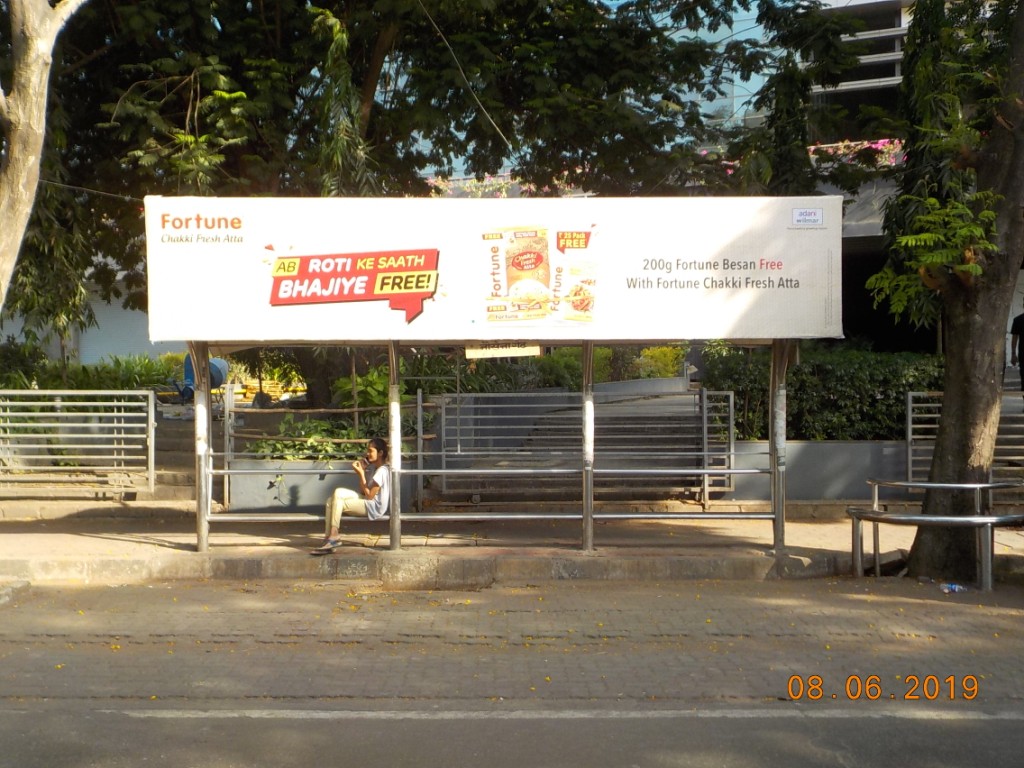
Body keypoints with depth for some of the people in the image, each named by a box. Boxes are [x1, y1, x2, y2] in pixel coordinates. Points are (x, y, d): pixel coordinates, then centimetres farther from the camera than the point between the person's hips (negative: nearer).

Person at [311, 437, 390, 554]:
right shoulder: (372, 467, 14)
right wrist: (362, 471, 5)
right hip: (367, 502, 10)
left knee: (337, 502, -19)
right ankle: (330, 538, -13)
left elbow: (369, 496, -17)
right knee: (331, 501, -6)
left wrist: (361, 474, -13)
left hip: (374, 507, -10)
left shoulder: (382, 471, -15)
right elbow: (363, 492, 12)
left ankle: (334, 537, -9)